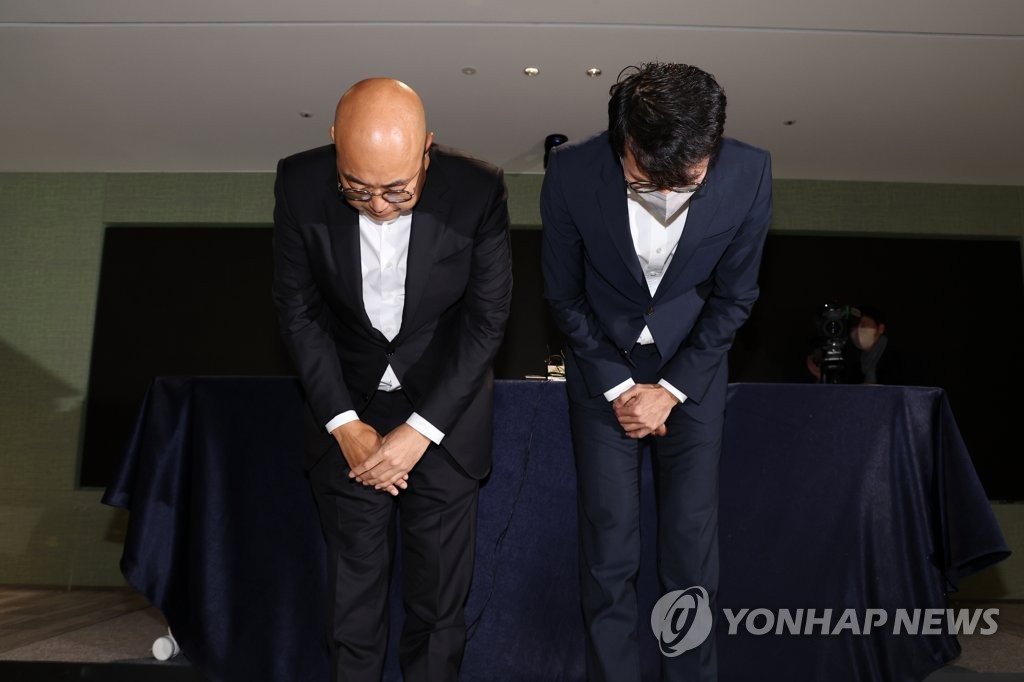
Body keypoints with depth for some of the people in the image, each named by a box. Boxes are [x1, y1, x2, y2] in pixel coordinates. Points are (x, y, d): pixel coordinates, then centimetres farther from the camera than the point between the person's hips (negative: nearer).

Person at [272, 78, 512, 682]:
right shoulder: (300, 185, -17)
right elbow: (298, 309, -7)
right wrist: (345, 427, -12)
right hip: (347, 405, 1)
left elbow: (487, 319, -14)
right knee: (354, 571, 15)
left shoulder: (478, 190, -22)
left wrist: (420, 430, -17)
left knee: (441, 578, 13)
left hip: (446, 407, -1)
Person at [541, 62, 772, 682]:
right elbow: (564, 295, -8)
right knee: (609, 541, 0)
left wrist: (669, 390, -10)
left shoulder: (749, 175, -20)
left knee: (693, 538, 2)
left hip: (693, 366, 1)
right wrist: (618, 386, -8)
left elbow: (734, 298, -7)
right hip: (603, 368, 0)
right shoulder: (572, 174, -23)